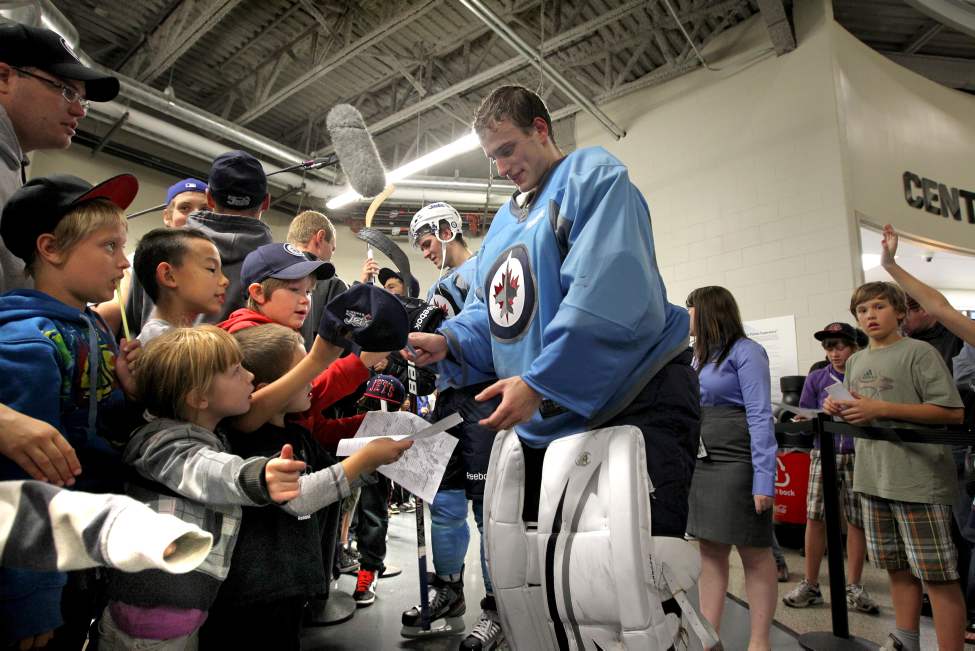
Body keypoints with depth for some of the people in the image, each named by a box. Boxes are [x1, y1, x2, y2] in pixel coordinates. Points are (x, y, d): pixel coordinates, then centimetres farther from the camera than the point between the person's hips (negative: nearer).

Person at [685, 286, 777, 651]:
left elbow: (761, 417, -14)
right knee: (711, 551, 11)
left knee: (755, 553, 4)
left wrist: (764, 477, -20)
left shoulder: (744, 351, -7)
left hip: (737, 466, -8)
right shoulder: (699, 358, 16)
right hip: (700, 466, 8)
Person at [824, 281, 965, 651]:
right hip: (873, 478, 7)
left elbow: (953, 412, -14)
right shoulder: (855, 362, 13)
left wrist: (882, 408, -19)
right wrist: (839, 410, 1)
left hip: (918, 479, -7)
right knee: (897, 566, 17)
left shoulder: (919, 352, -7)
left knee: (937, 572, 0)